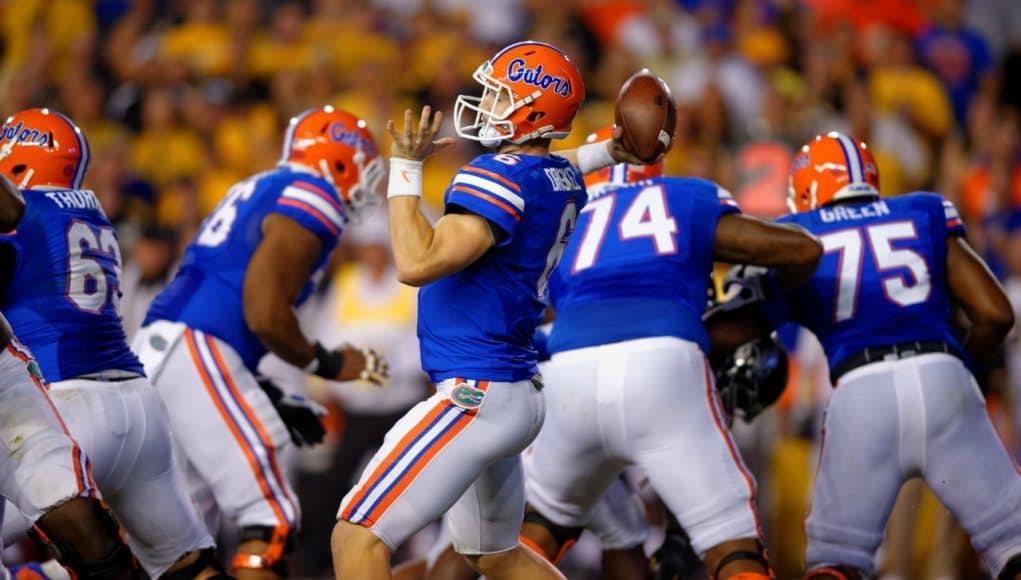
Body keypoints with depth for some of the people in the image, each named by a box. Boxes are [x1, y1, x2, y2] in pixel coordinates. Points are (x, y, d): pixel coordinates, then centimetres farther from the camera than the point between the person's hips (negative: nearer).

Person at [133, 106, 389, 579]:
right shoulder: (312, 199, -4)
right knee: (271, 521, -8)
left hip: (157, 347, 10)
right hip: (197, 359, -10)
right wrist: (328, 364, 3)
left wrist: (275, 402, 23)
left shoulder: (257, 192, 26)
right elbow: (265, 317, -14)